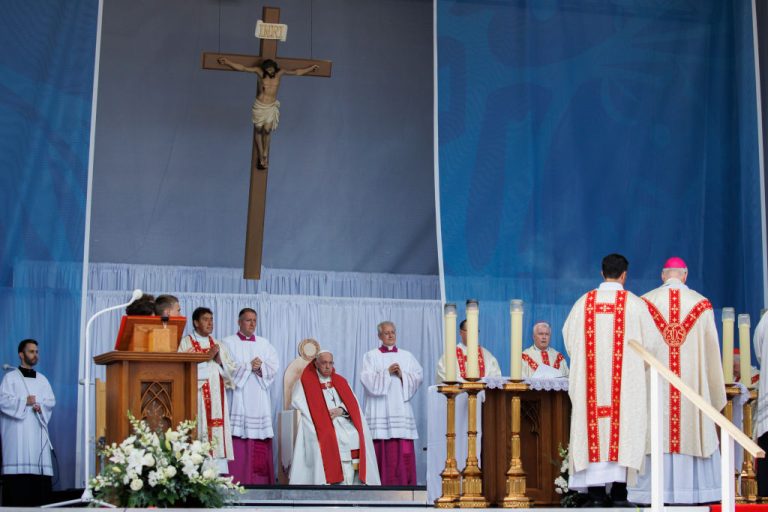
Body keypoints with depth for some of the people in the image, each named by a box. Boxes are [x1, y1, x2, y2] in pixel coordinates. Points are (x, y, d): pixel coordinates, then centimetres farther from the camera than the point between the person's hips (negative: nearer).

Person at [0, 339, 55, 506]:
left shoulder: (42, 379, 19)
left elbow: (51, 401, 11)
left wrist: (40, 406, -9)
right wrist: (24, 402, -11)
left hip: (37, 430, 4)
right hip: (17, 431, -4)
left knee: (39, 466, -5)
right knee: (18, 466, -14)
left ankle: (37, 504, -6)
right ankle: (14, 504, -15)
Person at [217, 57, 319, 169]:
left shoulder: (279, 73, -6)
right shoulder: (259, 71, -9)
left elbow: (297, 72, 1)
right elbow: (242, 68, -11)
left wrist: (311, 68, 2)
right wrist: (227, 62, -17)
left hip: (272, 107, 0)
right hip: (259, 105, 0)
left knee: (267, 130, -10)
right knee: (258, 130, 6)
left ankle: (265, 154, 7)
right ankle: (261, 156, 17)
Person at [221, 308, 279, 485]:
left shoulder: (264, 344, 17)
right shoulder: (229, 343, 6)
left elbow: (274, 366, 6)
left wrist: (260, 368, -11)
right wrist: (249, 366, -10)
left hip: (259, 400, 4)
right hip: (238, 398, -4)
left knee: (260, 445, -1)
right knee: (239, 442, -11)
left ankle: (260, 481, 1)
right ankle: (237, 481, -11)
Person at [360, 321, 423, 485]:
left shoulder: (407, 356, 16)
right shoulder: (371, 356, 8)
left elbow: (418, 377, 6)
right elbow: (367, 379, -5)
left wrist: (402, 375, -9)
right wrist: (387, 373, -12)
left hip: (401, 408, 2)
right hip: (379, 409, -2)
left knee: (404, 448, -5)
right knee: (382, 447, -7)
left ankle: (404, 482, -3)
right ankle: (383, 482, -5)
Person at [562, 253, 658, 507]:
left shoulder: (583, 302, 3)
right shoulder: (635, 303, -2)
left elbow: (569, 339, 11)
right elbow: (650, 343, 3)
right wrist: (638, 365, 22)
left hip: (590, 379, 2)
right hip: (626, 380, -2)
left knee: (594, 428, 2)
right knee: (622, 428, 0)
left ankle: (596, 494, 0)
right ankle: (619, 493, -5)